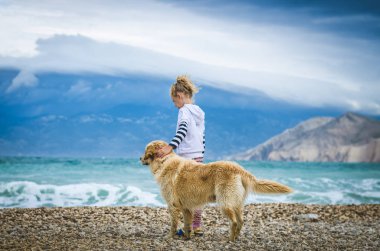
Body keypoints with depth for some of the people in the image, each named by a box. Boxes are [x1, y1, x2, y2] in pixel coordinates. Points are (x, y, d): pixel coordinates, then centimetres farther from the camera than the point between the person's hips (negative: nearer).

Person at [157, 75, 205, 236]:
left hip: (186, 158, -8)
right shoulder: (199, 112, 15)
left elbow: (183, 129, -30)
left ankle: (190, 227, -6)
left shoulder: (184, 111, -11)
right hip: (198, 157, 8)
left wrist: (170, 147, -42)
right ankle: (197, 226, 13)